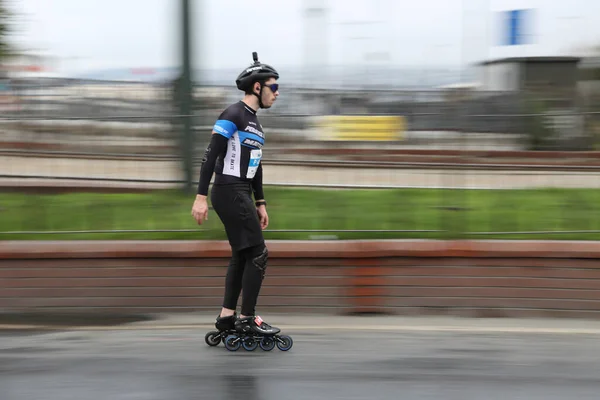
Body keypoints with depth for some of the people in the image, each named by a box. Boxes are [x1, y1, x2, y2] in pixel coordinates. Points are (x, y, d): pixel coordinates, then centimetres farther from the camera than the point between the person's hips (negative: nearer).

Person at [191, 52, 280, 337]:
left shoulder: (255, 122, 16)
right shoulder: (233, 115, -13)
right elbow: (211, 156, -17)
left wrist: (260, 203, 22)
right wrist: (201, 197, -22)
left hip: (242, 193, 10)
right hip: (229, 193, -10)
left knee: (241, 255, 11)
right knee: (258, 253, -10)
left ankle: (226, 316, 15)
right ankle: (247, 319, -7)